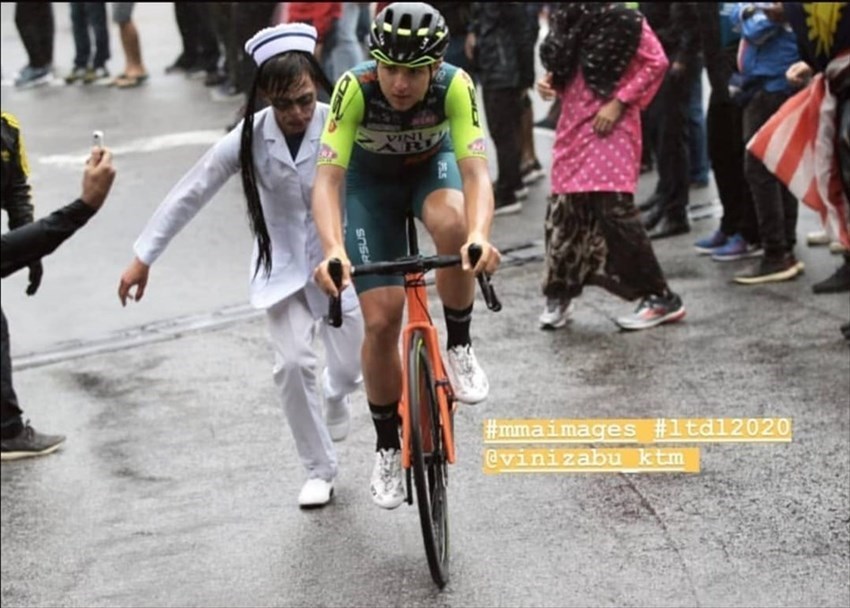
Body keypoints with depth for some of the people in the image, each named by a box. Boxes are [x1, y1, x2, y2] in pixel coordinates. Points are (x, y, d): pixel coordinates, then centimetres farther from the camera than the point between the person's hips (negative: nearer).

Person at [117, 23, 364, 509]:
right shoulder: (250, 139, -16)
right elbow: (190, 195, -8)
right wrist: (144, 258, -5)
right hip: (282, 264, 1)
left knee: (352, 364, 6)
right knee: (293, 364, -10)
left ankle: (337, 395, 46)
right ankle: (320, 470, 8)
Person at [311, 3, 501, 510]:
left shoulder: (455, 86, -33)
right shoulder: (355, 88, -35)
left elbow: (476, 171, -40)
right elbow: (328, 180, -38)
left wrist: (480, 235, -60)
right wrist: (333, 250, -55)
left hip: (433, 166, 0)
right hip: (372, 179, 0)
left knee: (452, 225, -37)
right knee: (382, 320, -8)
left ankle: (460, 347, -13)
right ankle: (387, 448, 13)